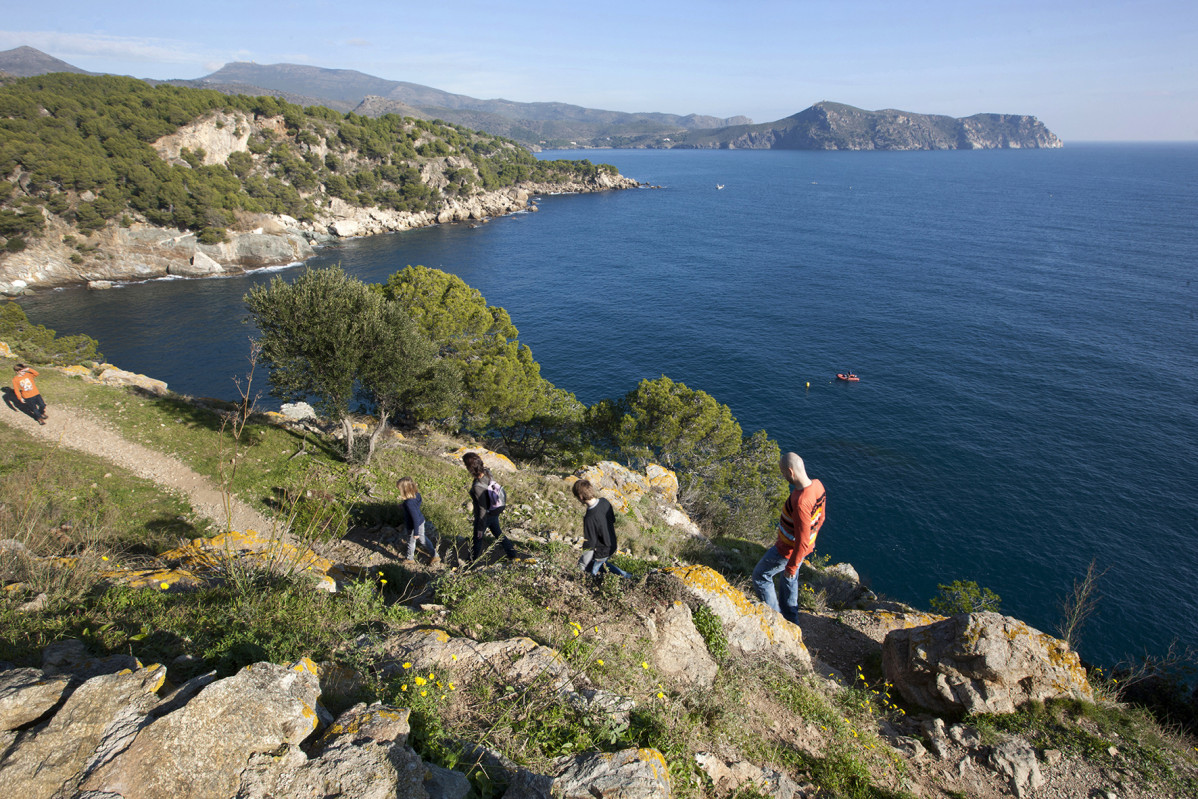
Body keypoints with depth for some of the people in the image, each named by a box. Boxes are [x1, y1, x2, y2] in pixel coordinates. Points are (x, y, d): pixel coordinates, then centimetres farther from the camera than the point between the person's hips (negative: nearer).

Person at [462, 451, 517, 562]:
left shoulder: (477, 487, -38)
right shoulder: (486, 472, -19)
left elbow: (482, 509, -28)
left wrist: (480, 528, -17)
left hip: (484, 516, -7)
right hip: (494, 513, 7)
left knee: (477, 538, 20)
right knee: (498, 533, 29)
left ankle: (473, 561, 44)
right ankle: (512, 554, 45)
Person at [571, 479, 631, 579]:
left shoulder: (589, 518, -36)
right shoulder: (604, 501, -14)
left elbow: (590, 543, -26)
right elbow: (613, 520, 3)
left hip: (601, 552, -7)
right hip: (612, 546, 7)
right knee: (601, 563, 33)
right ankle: (624, 575, 30)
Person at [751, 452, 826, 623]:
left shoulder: (800, 502, -39)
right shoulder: (818, 485, -11)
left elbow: (802, 541, -31)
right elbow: (821, 517, 7)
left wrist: (791, 566, -17)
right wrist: (811, 538, 22)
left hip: (789, 550, -8)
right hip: (807, 545, 8)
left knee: (760, 576, 15)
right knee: (789, 581, 28)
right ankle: (790, 619, 46)